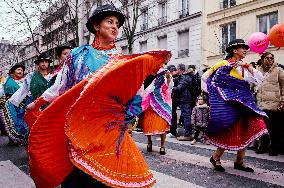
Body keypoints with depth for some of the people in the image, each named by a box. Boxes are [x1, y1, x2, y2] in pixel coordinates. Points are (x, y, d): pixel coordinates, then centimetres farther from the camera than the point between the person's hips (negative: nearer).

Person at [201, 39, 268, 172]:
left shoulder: (245, 68, 12)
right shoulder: (223, 64, -4)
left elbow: (259, 79, 0)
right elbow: (205, 77, 0)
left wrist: (247, 66, -8)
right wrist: (218, 92, 0)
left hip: (243, 103, 6)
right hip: (228, 103, -6)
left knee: (245, 133, 4)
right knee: (232, 133, -8)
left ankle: (239, 162, 16)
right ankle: (216, 157, 10)